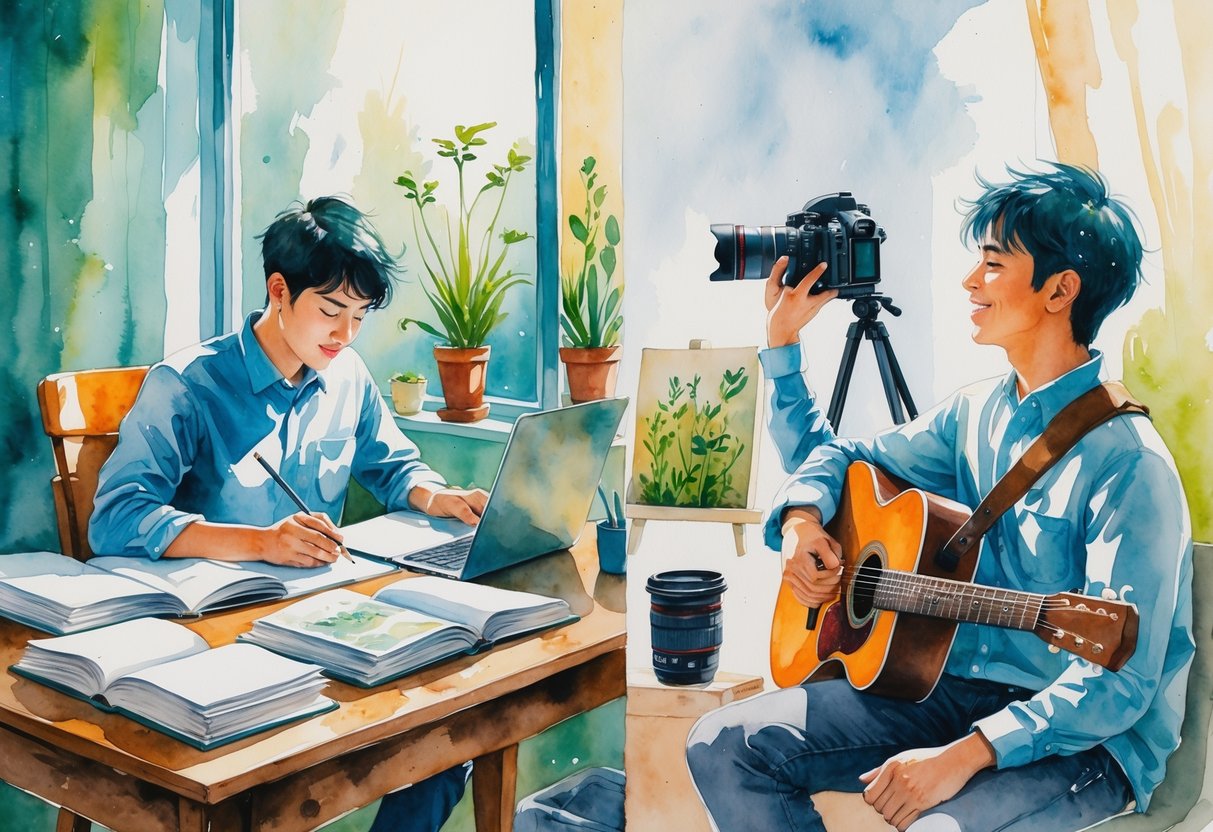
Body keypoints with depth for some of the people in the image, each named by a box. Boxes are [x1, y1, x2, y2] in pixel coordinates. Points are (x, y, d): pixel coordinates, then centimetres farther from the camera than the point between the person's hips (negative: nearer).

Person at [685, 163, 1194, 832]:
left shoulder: (1126, 462, -17)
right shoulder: (976, 414, 6)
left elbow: (1119, 682, -22)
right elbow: (840, 457, 21)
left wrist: (964, 756, -32)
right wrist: (801, 516, -2)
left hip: (1082, 737, -7)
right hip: (959, 684, 7)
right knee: (724, 746, -8)